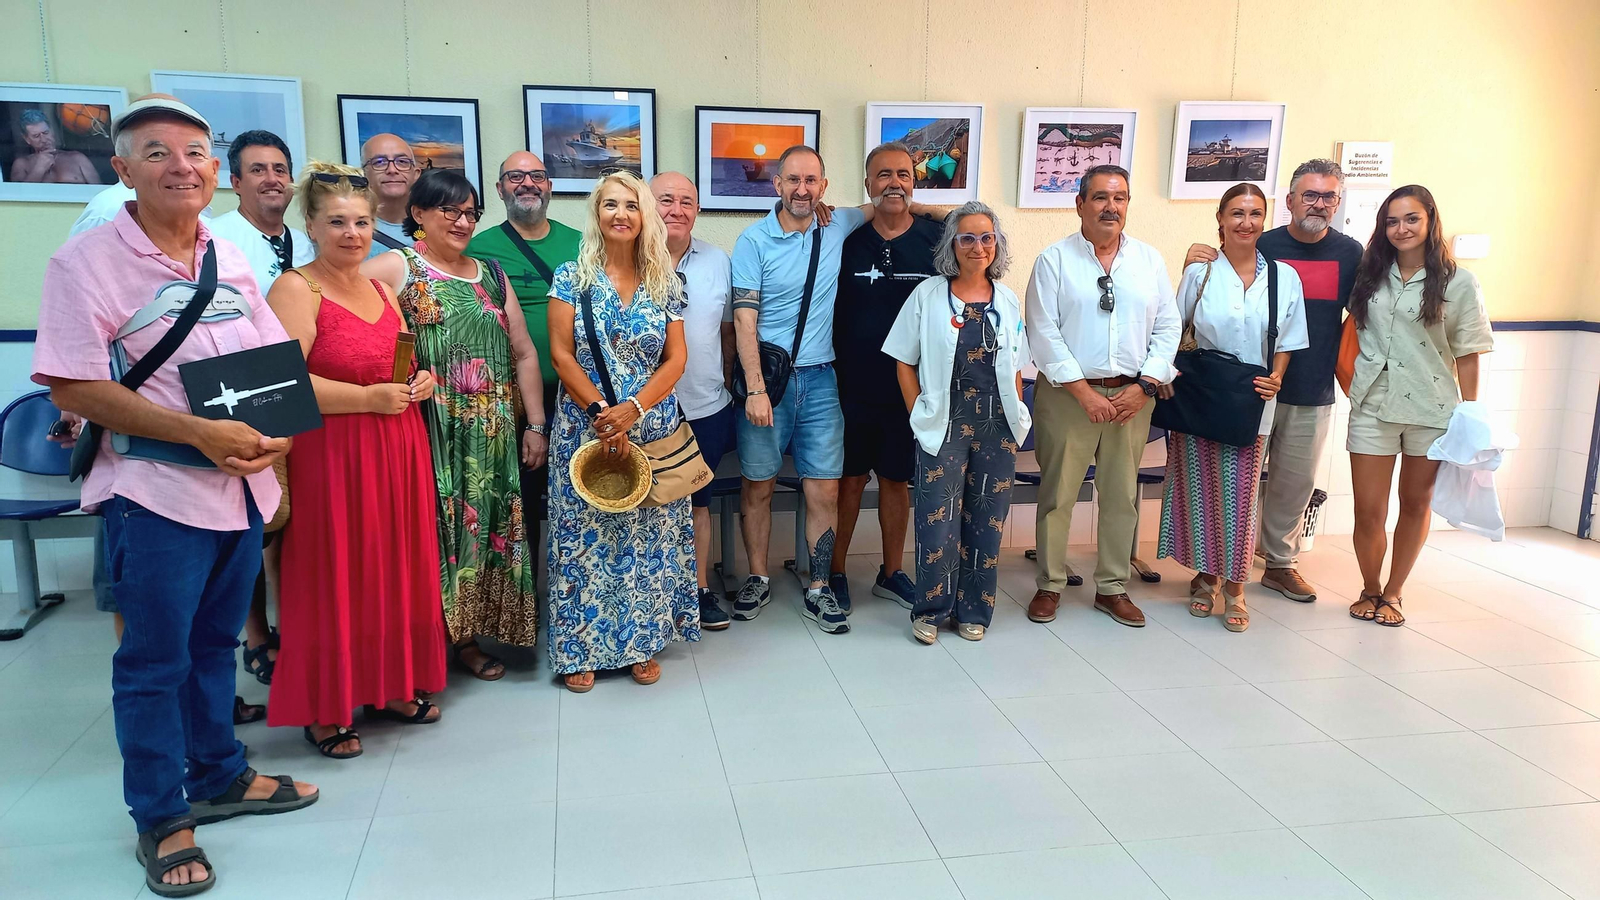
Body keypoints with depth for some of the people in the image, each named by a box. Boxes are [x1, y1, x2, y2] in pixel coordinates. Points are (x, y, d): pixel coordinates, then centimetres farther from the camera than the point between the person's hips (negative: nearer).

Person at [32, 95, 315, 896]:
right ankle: (161, 820, 21)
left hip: (244, 487, 6)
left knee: (215, 644, 19)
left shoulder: (231, 258, 8)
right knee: (155, 660, 6)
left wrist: (276, 434, -9)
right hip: (156, 493, -5)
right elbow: (73, 388, -15)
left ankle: (220, 778, 36)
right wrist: (199, 432, -21)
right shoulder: (86, 261, -9)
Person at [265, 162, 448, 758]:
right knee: (335, 579, 0)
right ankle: (326, 711, 14)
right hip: (331, 454, -7)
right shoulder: (296, 289, -9)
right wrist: (369, 398, -20)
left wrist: (421, 382, 4)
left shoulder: (380, 287, 14)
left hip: (397, 450, 7)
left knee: (394, 570, 13)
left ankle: (388, 687, 28)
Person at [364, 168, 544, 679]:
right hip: (431, 431, -5)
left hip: (492, 435, 5)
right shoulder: (396, 269, -2)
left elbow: (523, 353, 15)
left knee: (484, 525, 8)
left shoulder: (491, 276, 15)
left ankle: (467, 635, 21)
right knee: (436, 528, -2)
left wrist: (535, 425, 10)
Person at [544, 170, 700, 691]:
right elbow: (561, 354, -5)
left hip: (652, 428, 2)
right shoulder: (572, 277, 0)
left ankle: (642, 642, 21)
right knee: (586, 535, 4)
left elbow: (675, 358, 1)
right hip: (585, 427, -1)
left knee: (648, 535, 7)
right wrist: (601, 412, -14)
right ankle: (581, 648, 16)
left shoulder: (664, 283, 5)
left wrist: (633, 408, -14)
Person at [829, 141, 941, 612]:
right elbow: (828, 310, 4)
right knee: (851, 477, 8)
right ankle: (834, 571, 23)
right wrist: (832, 373, -5)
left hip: (910, 384, 1)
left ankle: (891, 573, 29)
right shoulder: (847, 239, -3)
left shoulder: (937, 239, -2)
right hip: (853, 384, -1)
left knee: (897, 479, 14)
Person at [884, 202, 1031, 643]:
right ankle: (930, 610, 13)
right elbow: (905, 362, 1)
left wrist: (1014, 418, 5)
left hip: (997, 428, 3)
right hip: (944, 425, -3)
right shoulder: (928, 295, -1)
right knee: (938, 521, -5)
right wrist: (921, 415, -4)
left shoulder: (1009, 301, 8)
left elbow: (1016, 368, 14)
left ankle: (973, 611, 22)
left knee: (986, 521, 8)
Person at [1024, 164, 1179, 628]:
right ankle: (1050, 586, 18)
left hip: (1132, 395, 3)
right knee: (1057, 494, 3)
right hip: (1067, 394, -3)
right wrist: (1085, 393, -13)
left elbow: (1167, 328, 7)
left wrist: (1143, 386, -6)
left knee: (1122, 496, 10)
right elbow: (1044, 333, -9)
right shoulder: (1055, 259, -2)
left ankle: (1112, 588, 23)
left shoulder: (1150, 260, 9)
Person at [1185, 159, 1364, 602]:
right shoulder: (1261, 247, -4)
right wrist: (1197, 266, -19)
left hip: (1313, 394, 3)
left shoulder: (1350, 253, 4)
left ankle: (1281, 562, 26)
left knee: (1296, 481, 12)